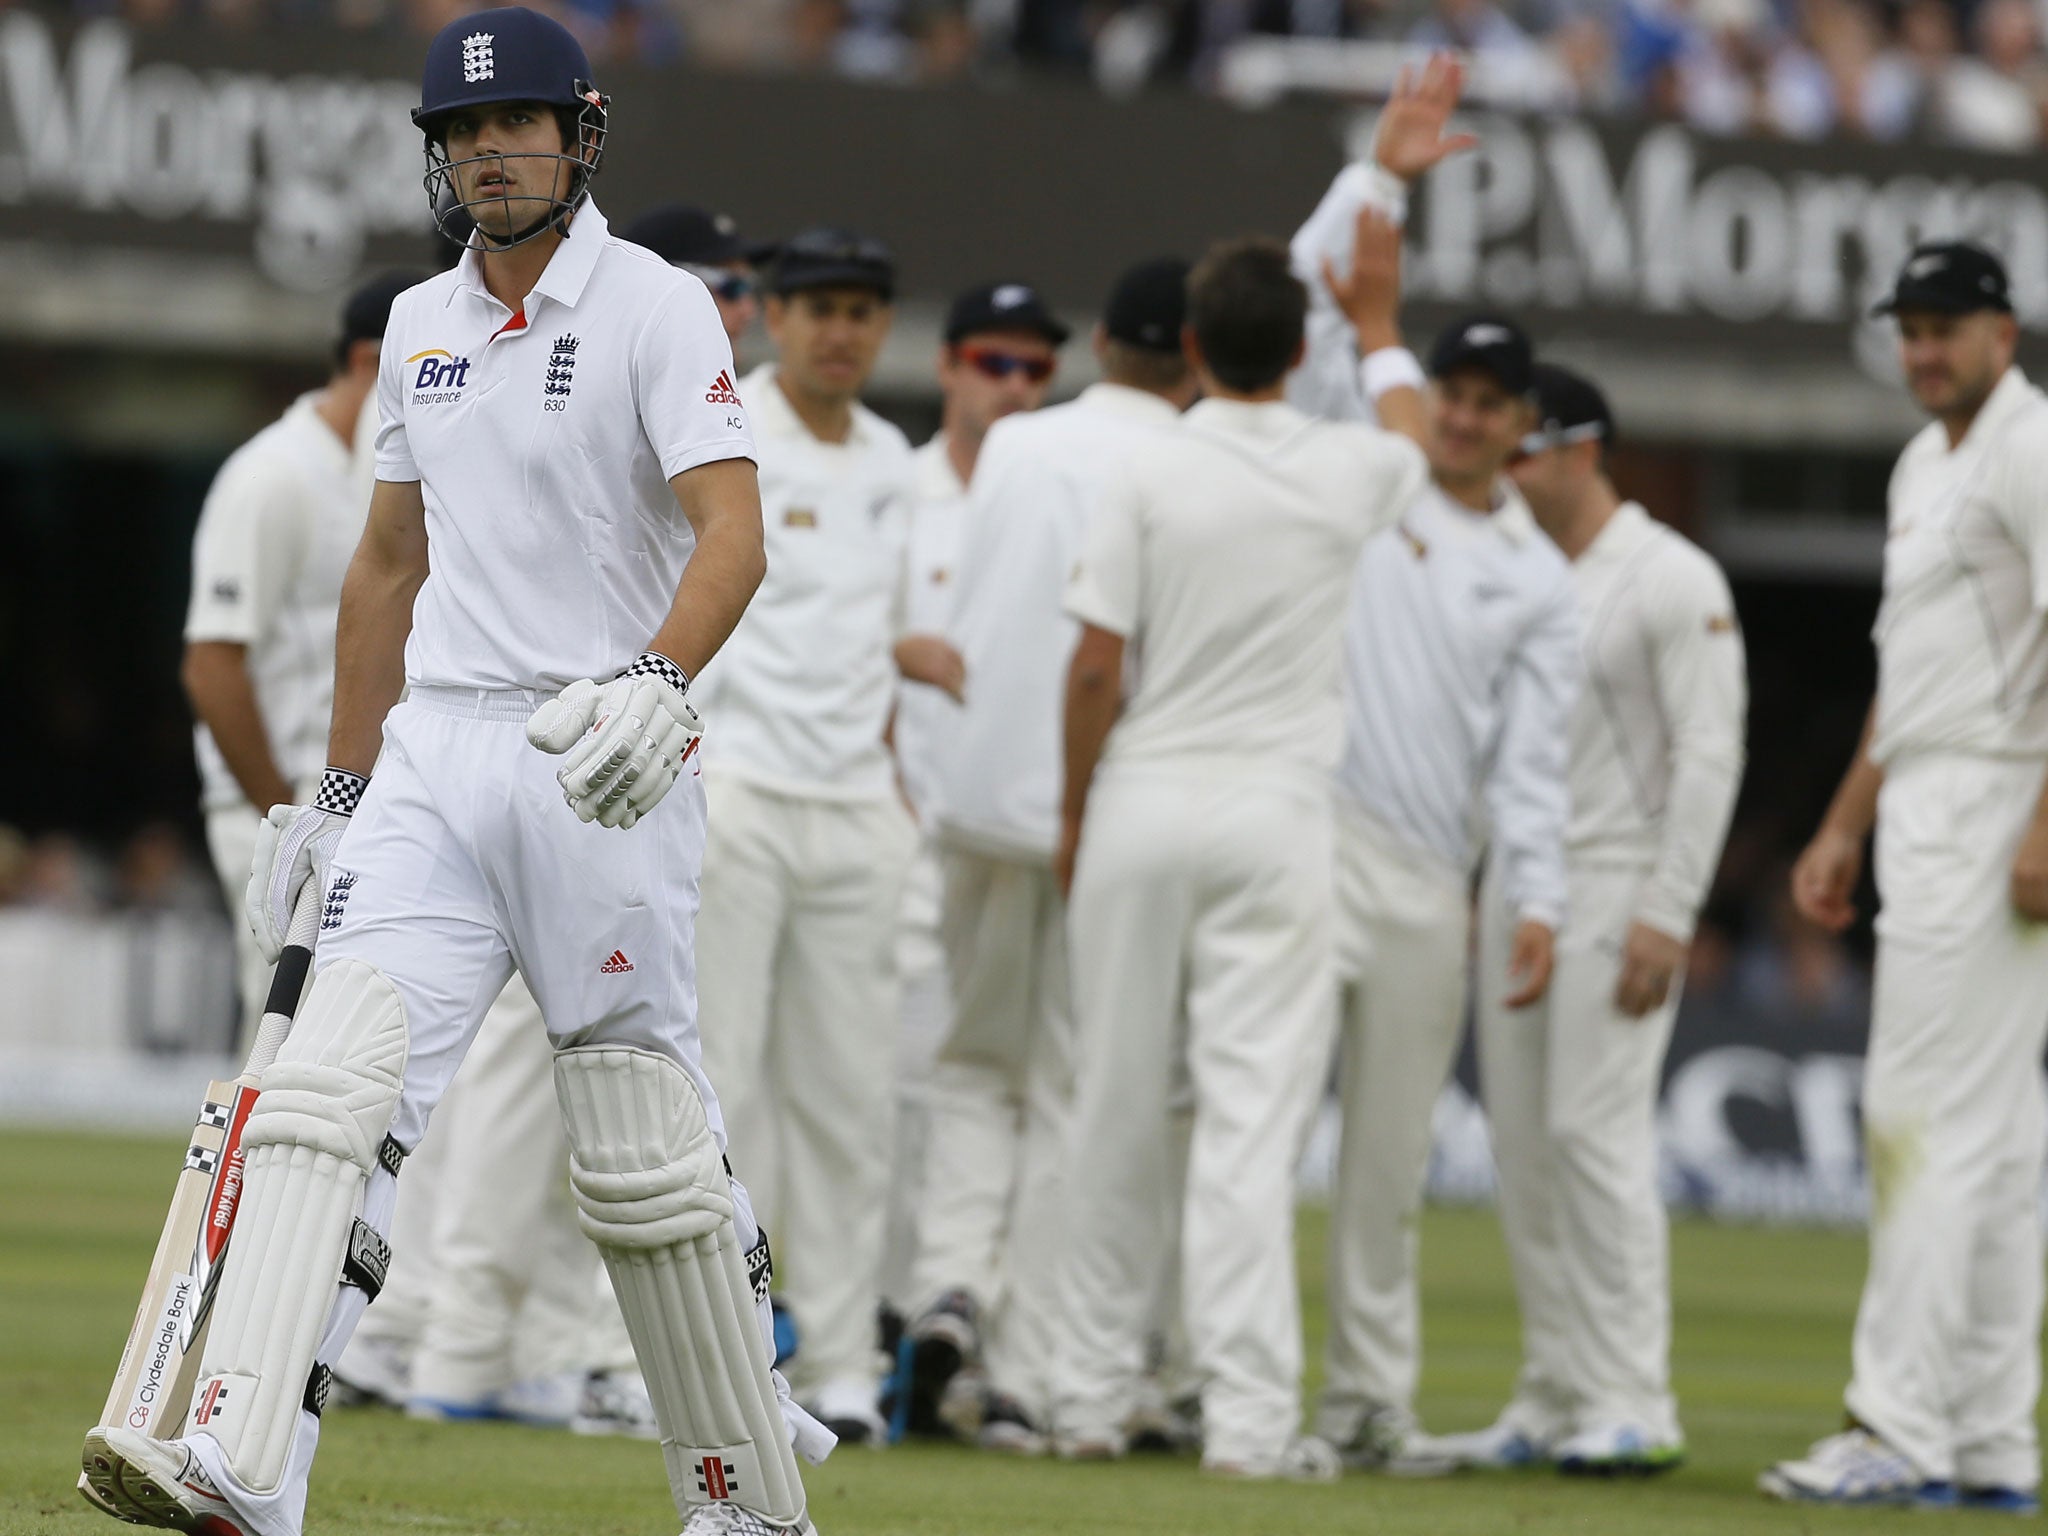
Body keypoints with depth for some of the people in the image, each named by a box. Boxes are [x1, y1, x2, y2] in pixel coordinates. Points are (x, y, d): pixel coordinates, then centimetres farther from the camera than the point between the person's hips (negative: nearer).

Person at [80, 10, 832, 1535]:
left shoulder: (657, 308, -6)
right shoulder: (421, 326, 15)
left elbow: (732, 533, -18)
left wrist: (657, 681, -36)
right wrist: (338, 789, 21)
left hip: (603, 772, -5)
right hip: (435, 759, 5)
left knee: (646, 1149, 0)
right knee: (336, 1081, -12)